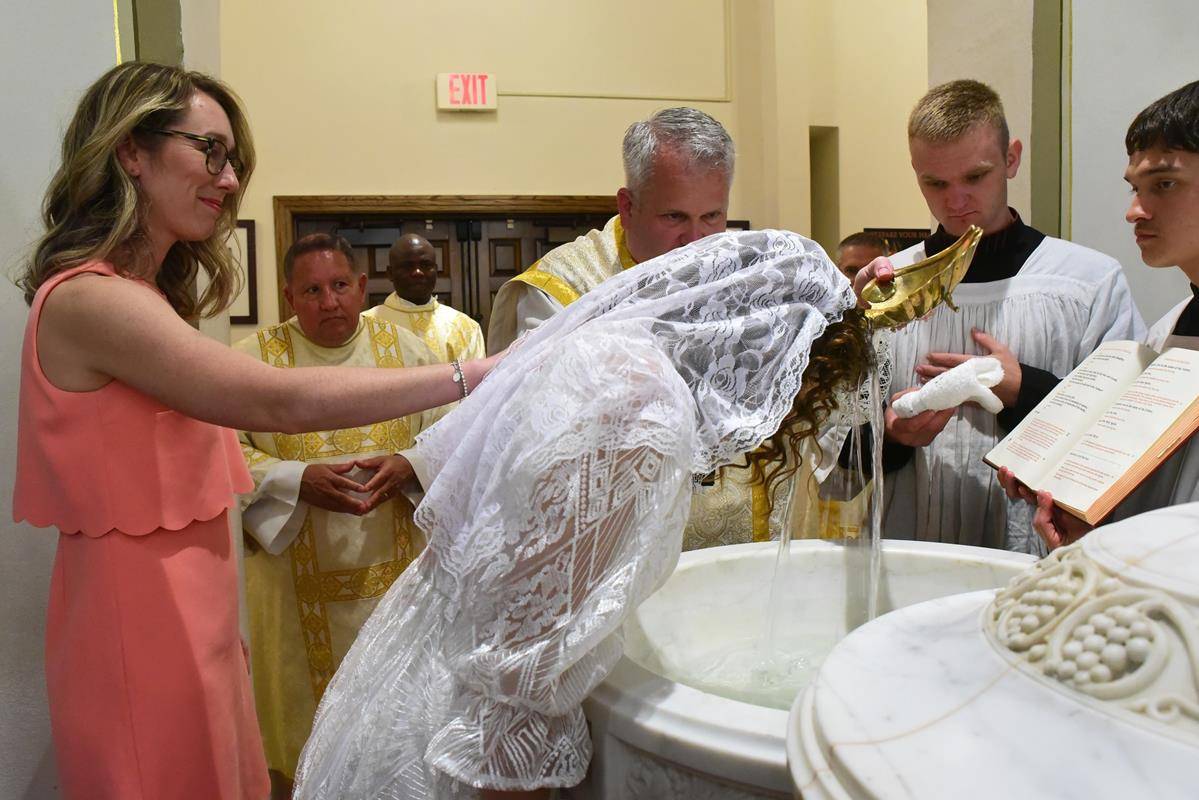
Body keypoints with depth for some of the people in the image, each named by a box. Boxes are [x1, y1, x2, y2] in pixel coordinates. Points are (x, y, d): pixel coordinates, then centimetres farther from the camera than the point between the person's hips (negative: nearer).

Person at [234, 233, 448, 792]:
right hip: (298, 580, -1)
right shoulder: (255, 357, -2)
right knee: (304, 707, 10)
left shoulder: (404, 347, 4)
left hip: (395, 565, 2)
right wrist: (297, 480, -21)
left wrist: (408, 466, -15)